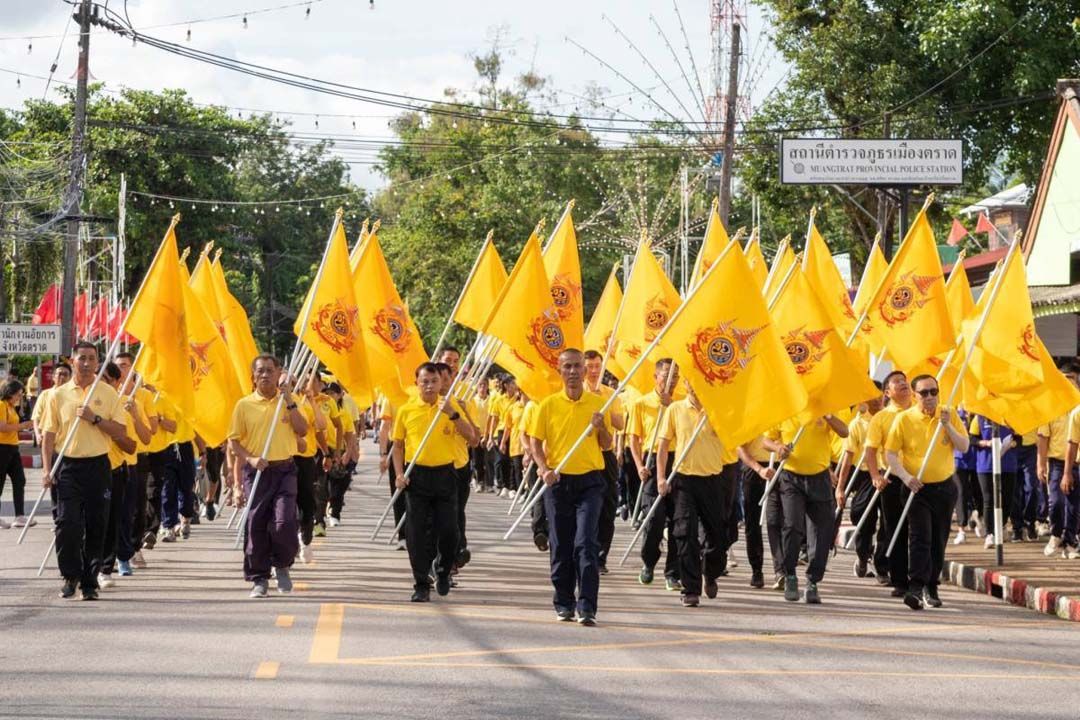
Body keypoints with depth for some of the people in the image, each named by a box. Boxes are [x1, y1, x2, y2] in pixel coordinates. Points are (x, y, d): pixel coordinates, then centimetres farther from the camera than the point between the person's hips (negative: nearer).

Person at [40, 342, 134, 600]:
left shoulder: (108, 394, 6)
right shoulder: (58, 394, 7)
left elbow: (121, 432, 1)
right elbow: (49, 434, 6)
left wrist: (95, 418, -12)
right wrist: (47, 469, -3)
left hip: (97, 465, 0)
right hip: (66, 465, 0)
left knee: (95, 526, 2)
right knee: (66, 522, -10)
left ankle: (89, 581, 11)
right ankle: (70, 576, 6)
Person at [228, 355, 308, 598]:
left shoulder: (288, 402, 9)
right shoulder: (244, 405, 4)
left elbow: (302, 430, -4)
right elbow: (233, 441, 4)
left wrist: (288, 400, -8)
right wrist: (250, 459, -12)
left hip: (285, 470, 0)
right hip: (256, 472, 0)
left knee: (284, 522, -13)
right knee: (255, 526, 0)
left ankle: (282, 565, 12)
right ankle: (259, 579, 10)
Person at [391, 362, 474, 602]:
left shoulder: (449, 408, 3)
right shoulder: (406, 410, 2)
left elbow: (470, 435, -5)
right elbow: (398, 445, 7)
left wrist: (452, 414, -18)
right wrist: (399, 474, -4)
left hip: (444, 474, 0)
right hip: (417, 475, 0)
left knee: (449, 530, 0)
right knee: (417, 533, 0)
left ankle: (443, 569, 27)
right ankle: (421, 584, 7)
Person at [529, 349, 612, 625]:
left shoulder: (598, 403, 5)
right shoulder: (548, 405, 3)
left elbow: (606, 445, 10)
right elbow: (537, 442, 4)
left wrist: (601, 427, -11)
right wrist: (544, 469, -12)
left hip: (590, 481, -1)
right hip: (558, 481, 1)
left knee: (586, 543, -11)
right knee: (561, 546, 6)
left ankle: (586, 606, -13)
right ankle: (564, 603, 19)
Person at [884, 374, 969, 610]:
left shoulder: (949, 415, 3)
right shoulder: (904, 419, -5)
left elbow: (964, 447, -1)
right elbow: (890, 453, -5)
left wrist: (947, 425, -13)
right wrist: (905, 476, -18)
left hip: (944, 487, 3)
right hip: (917, 488, -3)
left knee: (938, 541, 9)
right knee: (920, 538, -16)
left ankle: (931, 589, 20)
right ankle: (915, 588, -23)